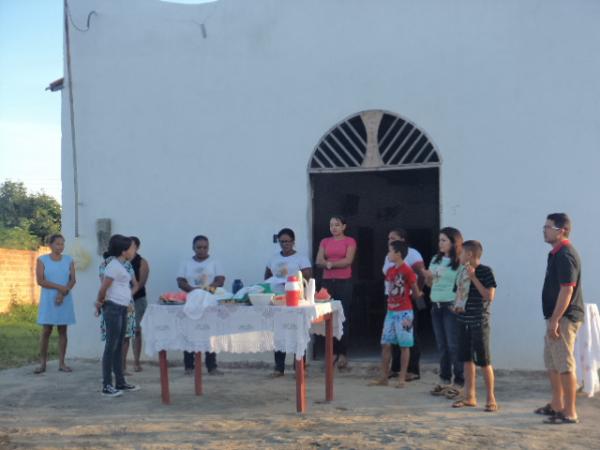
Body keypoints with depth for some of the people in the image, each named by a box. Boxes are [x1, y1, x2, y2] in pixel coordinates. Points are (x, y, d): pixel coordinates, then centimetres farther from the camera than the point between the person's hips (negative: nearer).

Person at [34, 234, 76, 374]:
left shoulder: (68, 260, 7)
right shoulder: (42, 260, 0)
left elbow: (73, 280, 1)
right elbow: (40, 280, -9)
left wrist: (63, 293, -14)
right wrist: (60, 287, -15)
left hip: (65, 300, 2)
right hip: (48, 300, -2)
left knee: (63, 331, 3)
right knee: (46, 331, -1)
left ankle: (62, 363, 8)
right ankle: (42, 363, 5)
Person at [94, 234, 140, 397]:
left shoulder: (123, 265, 13)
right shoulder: (114, 265, -15)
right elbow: (103, 288, -16)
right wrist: (99, 303, -3)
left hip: (123, 309, 9)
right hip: (113, 308, -9)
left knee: (119, 346, 13)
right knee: (111, 346, -6)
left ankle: (120, 382, 21)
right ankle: (106, 385, -1)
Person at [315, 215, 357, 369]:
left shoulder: (349, 241, 2)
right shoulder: (325, 242, 14)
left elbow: (348, 260, -10)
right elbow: (319, 261, 4)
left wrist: (330, 263, -8)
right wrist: (327, 264, -16)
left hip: (344, 282, -4)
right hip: (327, 282, 4)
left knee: (343, 317, -4)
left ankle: (343, 353, 1)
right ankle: (332, 352, 9)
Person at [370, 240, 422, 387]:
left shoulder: (407, 271, -13)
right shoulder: (390, 271, 8)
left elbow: (416, 293, -4)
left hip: (404, 312, -7)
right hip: (390, 311, 7)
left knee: (404, 345, 2)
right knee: (386, 344, 7)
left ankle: (402, 378, 8)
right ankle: (384, 377, 13)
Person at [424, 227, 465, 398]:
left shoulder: (460, 263, -8)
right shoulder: (436, 260, 13)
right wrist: (427, 277, 0)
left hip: (451, 307, -7)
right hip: (436, 306, 7)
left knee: (454, 346, -4)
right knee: (442, 345, 12)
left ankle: (458, 383, 3)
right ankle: (444, 380, 20)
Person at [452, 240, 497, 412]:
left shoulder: (485, 271, -9)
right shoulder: (462, 272, 11)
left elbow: (490, 296, -15)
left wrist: (474, 278, -17)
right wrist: (457, 304, 8)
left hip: (479, 321, -7)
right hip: (464, 320, 7)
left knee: (484, 361, -4)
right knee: (467, 359, 11)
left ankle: (491, 399, 6)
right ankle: (470, 397, 20)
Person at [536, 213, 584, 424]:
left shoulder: (565, 256, -17)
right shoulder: (556, 254, 14)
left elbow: (567, 290, -23)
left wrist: (555, 320, -24)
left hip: (564, 318, -11)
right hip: (557, 317, 11)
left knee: (564, 365, -6)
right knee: (551, 362, 18)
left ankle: (569, 413, 0)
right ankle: (557, 405, 29)